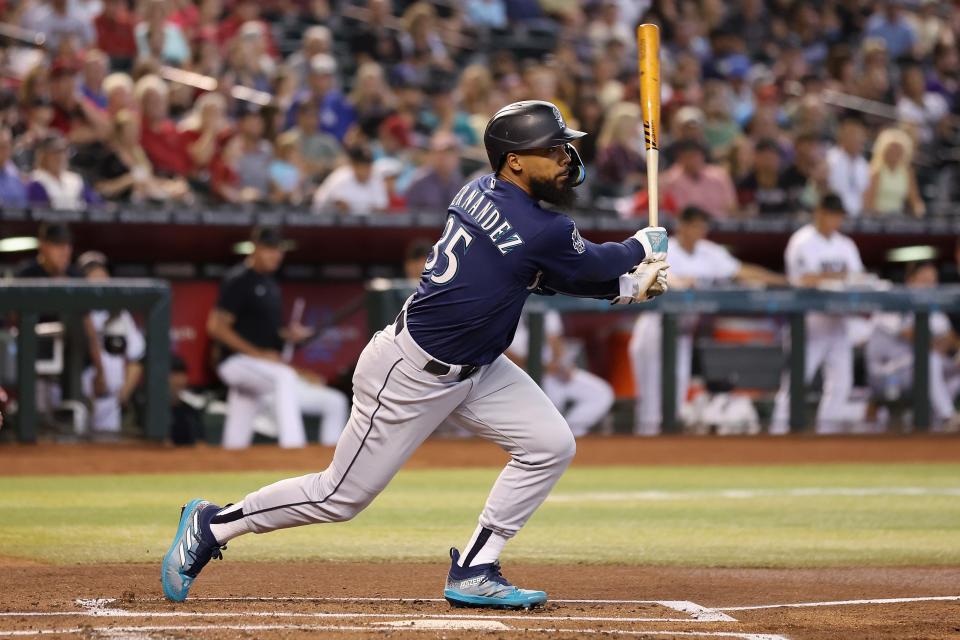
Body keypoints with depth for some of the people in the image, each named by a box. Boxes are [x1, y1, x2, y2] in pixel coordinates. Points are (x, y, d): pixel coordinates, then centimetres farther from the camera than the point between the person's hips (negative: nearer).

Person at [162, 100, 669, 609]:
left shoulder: (481, 192, 0)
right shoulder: (542, 231, -26)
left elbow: (555, 271, 12)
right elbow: (592, 265, -6)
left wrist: (627, 285, 4)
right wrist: (643, 246, 13)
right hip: (413, 375, -9)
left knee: (551, 446, 3)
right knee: (342, 496, 2)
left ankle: (473, 572, 10)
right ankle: (213, 525, 20)